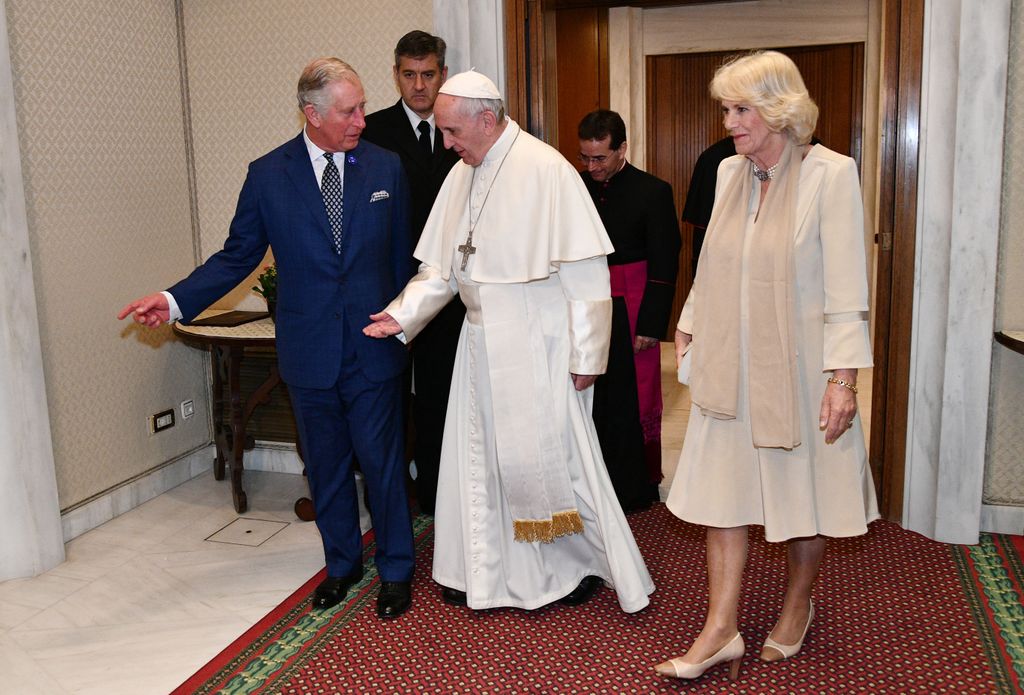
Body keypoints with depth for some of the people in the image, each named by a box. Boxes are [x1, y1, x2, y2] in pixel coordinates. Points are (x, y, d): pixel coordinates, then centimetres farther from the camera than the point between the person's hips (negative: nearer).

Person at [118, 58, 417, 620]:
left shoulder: (385, 167, -1)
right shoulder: (268, 175, -2)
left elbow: (402, 256, 5)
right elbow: (237, 255, 1)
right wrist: (176, 300, -10)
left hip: (374, 347, -1)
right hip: (308, 350, 1)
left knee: (382, 462, 5)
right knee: (325, 466, 15)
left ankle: (396, 571, 25)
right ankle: (342, 563, 36)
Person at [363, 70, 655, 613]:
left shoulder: (546, 170, -13)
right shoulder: (460, 176, 9)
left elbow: (585, 270, -15)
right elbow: (440, 267, 13)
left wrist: (585, 354, -15)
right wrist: (403, 313, -2)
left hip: (537, 345, -7)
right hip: (481, 341, 7)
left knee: (545, 455, 1)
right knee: (480, 456, 13)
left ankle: (583, 563, 24)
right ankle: (488, 572, 31)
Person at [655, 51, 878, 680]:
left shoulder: (830, 174, -12)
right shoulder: (730, 172, 5)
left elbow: (847, 286, -15)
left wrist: (843, 375, -18)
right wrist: (690, 326, 16)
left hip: (798, 363, -5)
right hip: (731, 363, 5)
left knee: (804, 490, 11)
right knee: (724, 489, 5)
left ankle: (798, 605, 35)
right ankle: (722, 631, 14)